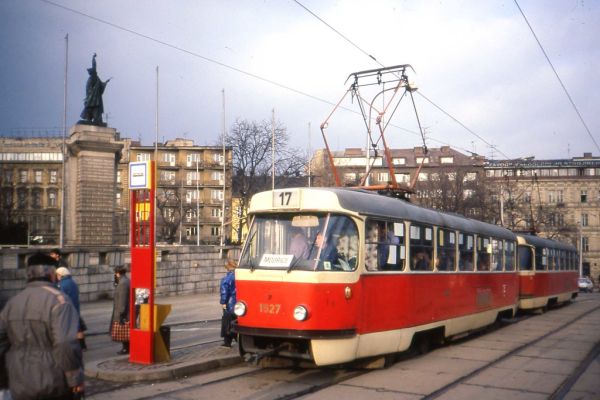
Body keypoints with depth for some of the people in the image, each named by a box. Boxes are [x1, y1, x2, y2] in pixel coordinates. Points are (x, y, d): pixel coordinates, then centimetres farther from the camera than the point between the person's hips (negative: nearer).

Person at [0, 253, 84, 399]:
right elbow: (66, 344, -23)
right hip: (54, 386, -5)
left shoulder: (13, 302, 6)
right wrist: (76, 379, -15)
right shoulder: (58, 300, -14)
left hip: (21, 387, 5)